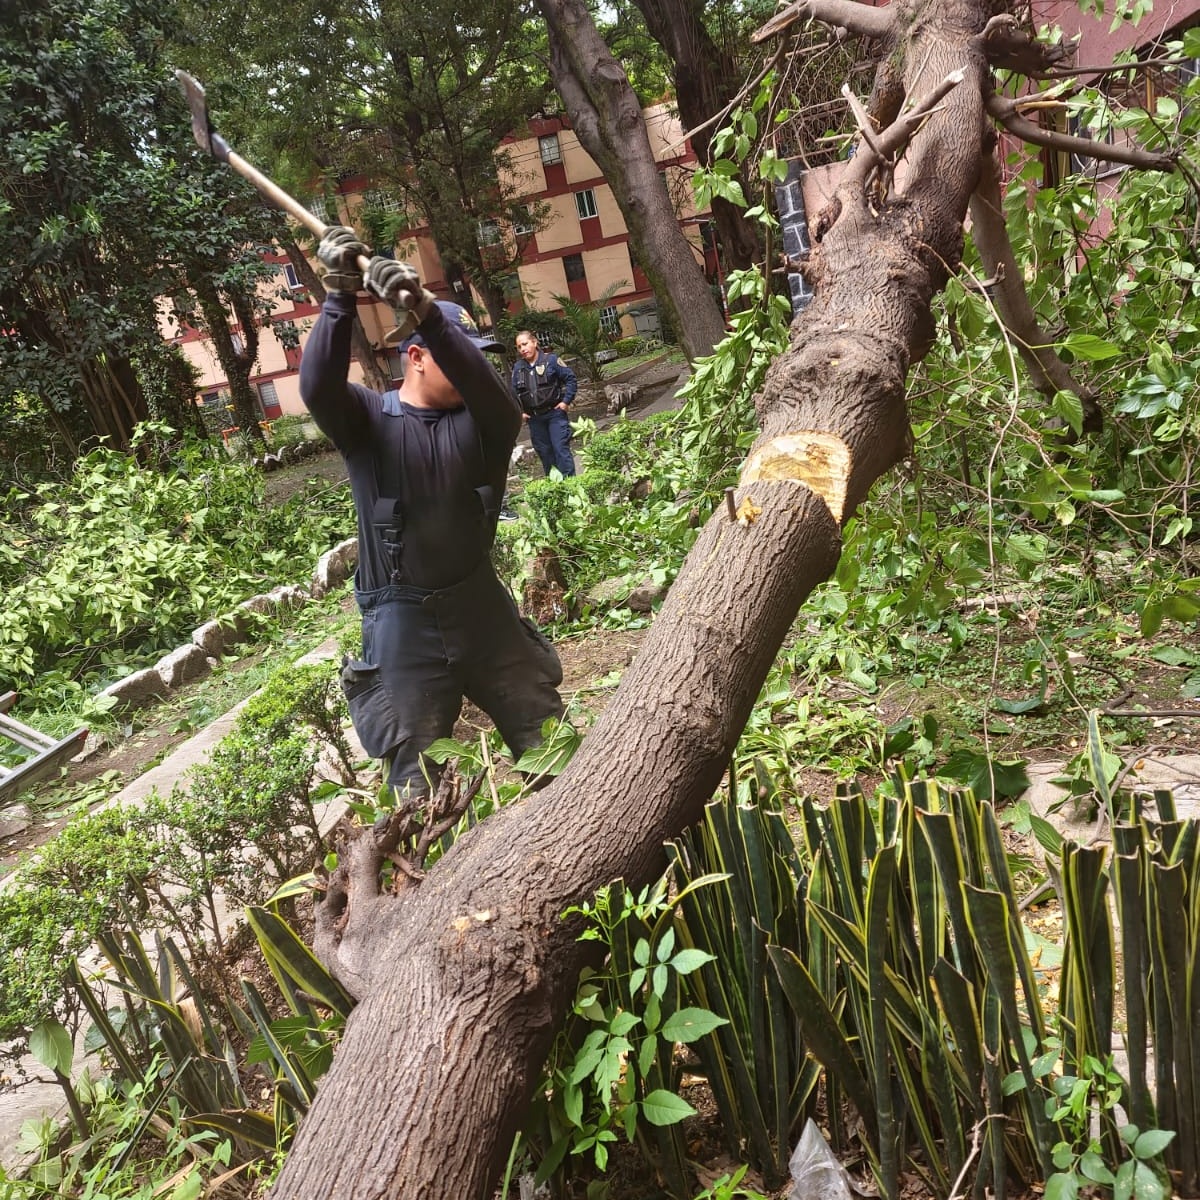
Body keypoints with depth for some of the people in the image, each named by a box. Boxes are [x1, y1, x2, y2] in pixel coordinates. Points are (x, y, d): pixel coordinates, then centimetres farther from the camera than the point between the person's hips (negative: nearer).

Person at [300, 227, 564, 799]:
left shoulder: (477, 421, -2)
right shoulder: (367, 419, -5)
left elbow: (499, 401, -24)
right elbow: (318, 388, -24)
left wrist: (426, 311, -37)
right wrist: (339, 297, -36)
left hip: (481, 603, 3)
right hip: (403, 621, -2)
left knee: (551, 744, 15)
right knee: (417, 780, 8)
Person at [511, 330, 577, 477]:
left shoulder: (551, 360, -5)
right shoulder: (517, 368, 6)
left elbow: (570, 378, -3)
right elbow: (513, 392, 14)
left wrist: (566, 400, -10)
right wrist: (519, 411, 4)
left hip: (555, 414, -4)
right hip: (534, 418, 5)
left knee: (561, 449, -8)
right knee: (544, 453, 10)